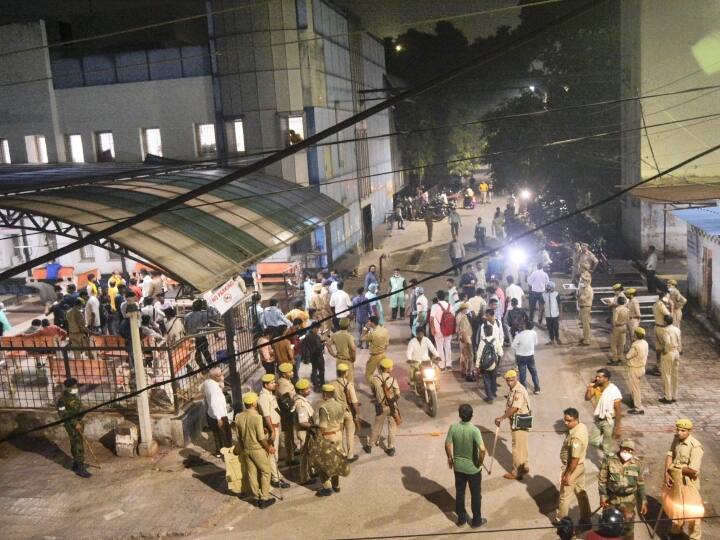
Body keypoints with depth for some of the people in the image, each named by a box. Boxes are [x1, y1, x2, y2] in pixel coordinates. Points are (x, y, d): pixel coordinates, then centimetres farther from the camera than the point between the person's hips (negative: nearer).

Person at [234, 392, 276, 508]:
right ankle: (264, 498, 10)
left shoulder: (238, 417, -4)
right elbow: (261, 438, -19)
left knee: (251, 474, 14)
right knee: (266, 472, 10)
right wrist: (269, 448, -5)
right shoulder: (257, 417, -23)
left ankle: (257, 498, 24)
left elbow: (239, 436, 6)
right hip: (258, 450, -6)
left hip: (246, 450, 6)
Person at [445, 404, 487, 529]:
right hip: (473, 468, -3)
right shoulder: (474, 430, -24)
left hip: (458, 467, 3)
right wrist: (480, 462, -13)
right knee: (475, 495, 16)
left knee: (459, 493, 20)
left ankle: (461, 519, 32)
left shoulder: (453, 428, -13)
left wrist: (450, 458, 11)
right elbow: (482, 449, -31)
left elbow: (447, 445, -6)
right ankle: (476, 521, 29)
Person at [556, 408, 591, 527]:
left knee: (565, 495, 10)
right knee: (581, 492, 21)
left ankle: (560, 520, 27)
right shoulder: (582, 426, -5)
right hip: (581, 466, 9)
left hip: (573, 467, -9)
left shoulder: (575, 437, -34)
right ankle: (586, 519, 34)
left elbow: (575, 459, -29)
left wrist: (567, 475, -20)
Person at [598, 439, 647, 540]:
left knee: (628, 524, 1)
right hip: (611, 497, 0)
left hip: (628, 500, 0)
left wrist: (643, 502, 3)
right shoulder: (609, 459, -11)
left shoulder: (637, 463, -6)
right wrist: (603, 497, -7)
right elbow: (602, 479, -5)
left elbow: (641, 484, 4)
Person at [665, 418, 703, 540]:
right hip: (675, 480, 7)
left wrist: (674, 468, -14)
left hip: (688, 482, -7)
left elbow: (693, 470, -29)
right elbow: (670, 455, 2)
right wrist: (666, 473, -10)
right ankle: (676, 530, 45)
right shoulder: (677, 439, -2)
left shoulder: (695, 446, -26)